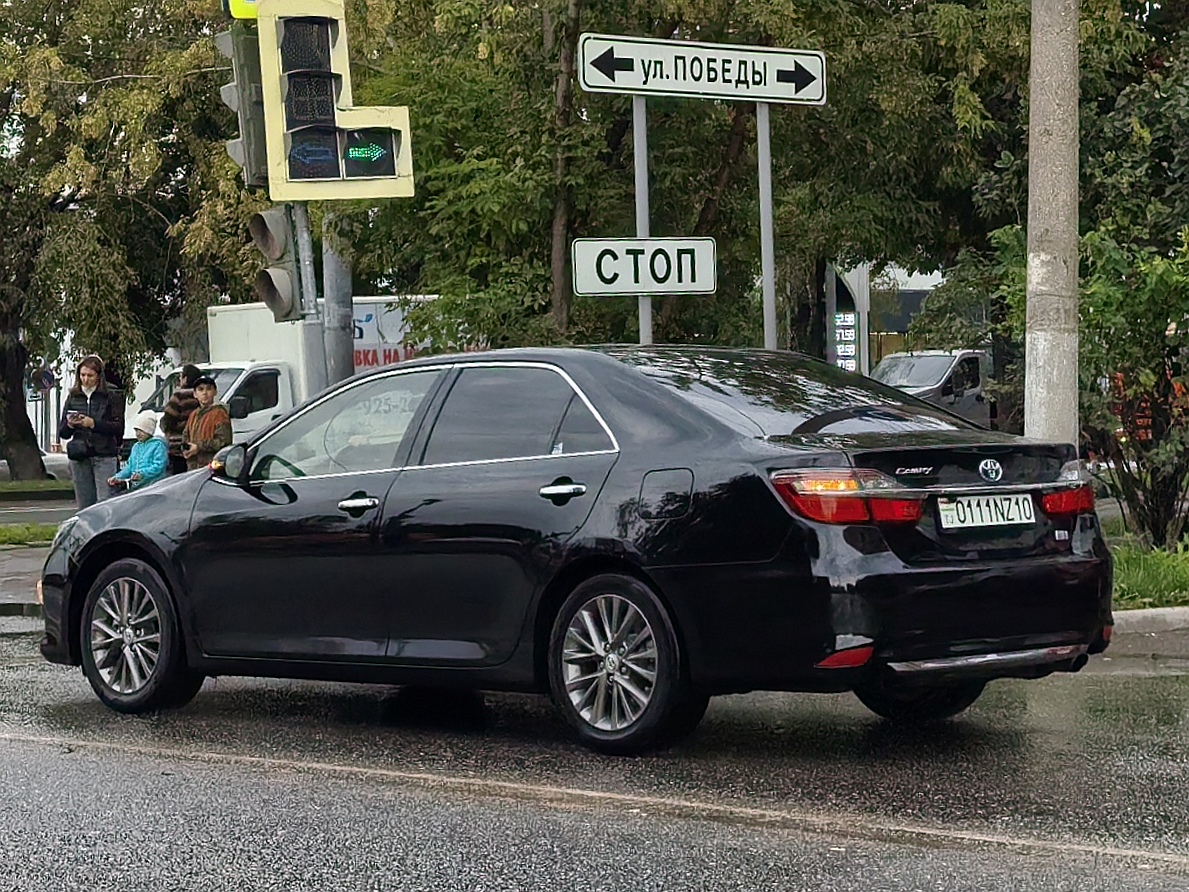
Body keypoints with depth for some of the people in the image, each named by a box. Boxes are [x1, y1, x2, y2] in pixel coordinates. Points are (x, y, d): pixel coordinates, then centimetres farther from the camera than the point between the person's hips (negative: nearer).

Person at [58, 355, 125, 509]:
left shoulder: (111, 396, 1)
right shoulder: (73, 397, 13)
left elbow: (119, 427, -5)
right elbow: (62, 433, 15)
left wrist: (93, 424, -15)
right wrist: (69, 425, -7)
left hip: (104, 457, -4)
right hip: (79, 457, 4)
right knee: (84, 505, 3)